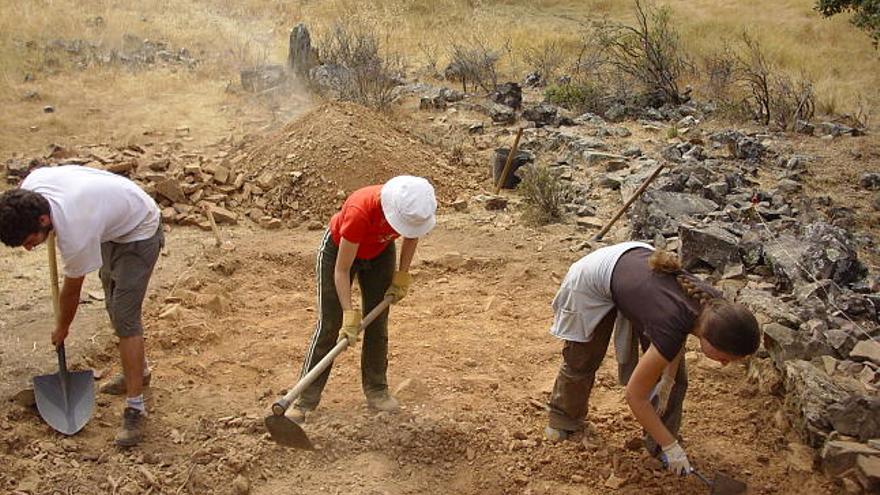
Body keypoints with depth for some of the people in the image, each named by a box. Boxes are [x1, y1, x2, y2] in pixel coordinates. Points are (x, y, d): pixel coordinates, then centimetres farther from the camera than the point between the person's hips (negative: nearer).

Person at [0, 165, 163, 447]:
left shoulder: (76, 235, -40)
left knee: (125, 317, -14)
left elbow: (71, 290, -21)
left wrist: (61, 329, -2)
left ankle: (135, 408, -11)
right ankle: (139, 371, 39)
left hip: (139, 233, -9)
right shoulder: (29, 189, -23)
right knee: (115, 307, 19)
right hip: (112, 225, 9)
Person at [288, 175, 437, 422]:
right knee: (329, 326, -6)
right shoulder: (359, 212, -43)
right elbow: (342, 270, -32)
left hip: (379, 253, 5)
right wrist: (350, 315, -34)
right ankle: (305, 399, 0)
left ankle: (376, 390, 15)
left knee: (378, 324, 3)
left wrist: (401, 278, -5)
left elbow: (411, 235, -2)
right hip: (339, 250, -4)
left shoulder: (414, 206, -29)